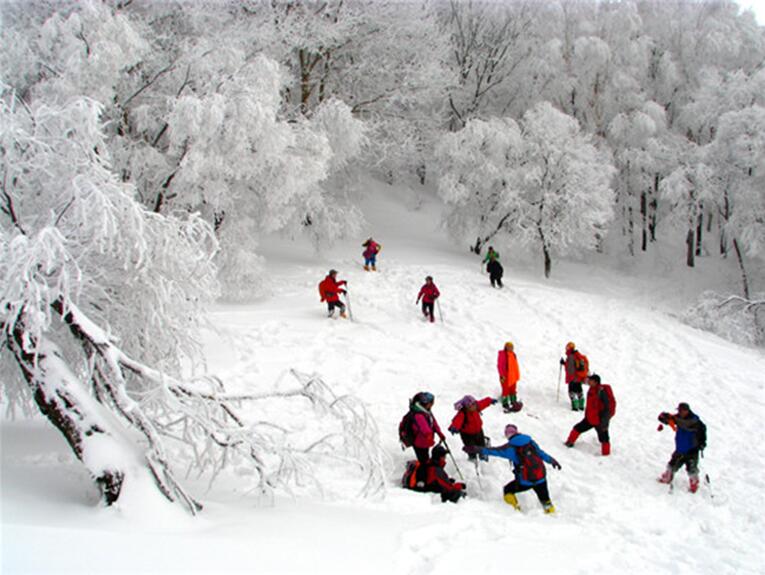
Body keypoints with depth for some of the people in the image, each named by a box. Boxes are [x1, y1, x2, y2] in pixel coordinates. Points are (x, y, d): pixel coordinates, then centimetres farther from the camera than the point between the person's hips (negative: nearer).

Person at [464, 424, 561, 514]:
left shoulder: (510, 448, -7)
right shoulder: (531, 442, 4)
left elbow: (495, 451, -10)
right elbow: (542, 453, 12)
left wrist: (476, 449, -10)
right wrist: (552, 461, 28)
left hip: (525, 481, -4)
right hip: (541, 478, 4)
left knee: (508, 490, 19)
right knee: (545, 500, 22)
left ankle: (516, 510, 11)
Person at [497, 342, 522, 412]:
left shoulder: (512, 354, 7)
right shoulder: (502, 354, -16)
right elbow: (499, 365, -16)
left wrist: (516, 375, 18)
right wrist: (502, 375, -19)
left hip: (513, 376, 7)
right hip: (505, 377, -7)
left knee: (513, 390, 17)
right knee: (506, 390, 0)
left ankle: (514, 402, 31)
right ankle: (505, 405, 10)